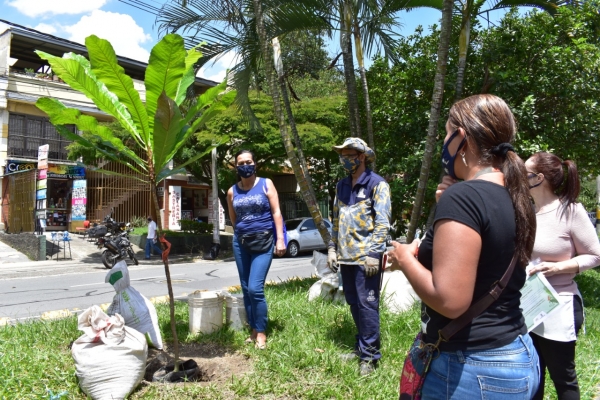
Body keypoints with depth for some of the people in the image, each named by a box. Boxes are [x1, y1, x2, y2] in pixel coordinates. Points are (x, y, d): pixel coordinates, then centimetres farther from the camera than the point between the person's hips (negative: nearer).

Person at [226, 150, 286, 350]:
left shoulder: (266, 184, -1)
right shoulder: (232, 192, 7)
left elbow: (276, 212, -3)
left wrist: (280, 239, -10)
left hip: (263, 242, -4)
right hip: (240, 243, 4)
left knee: (255, 288, -13)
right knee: (246, 289, 7)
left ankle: (261, 332, 1)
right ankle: (253, 330, 20)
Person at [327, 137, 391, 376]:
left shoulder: (377, 184, -6)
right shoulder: (341, 186, 15)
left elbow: (382, 222, -12)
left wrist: (374, 253, -18)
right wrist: (332, 248, 13)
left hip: (366, 256, -7)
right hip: (346, 256, 7)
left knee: (367, 304, -4)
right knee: (354, 304, 14)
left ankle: (370, 355, 7)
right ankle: (361, 346, 27)